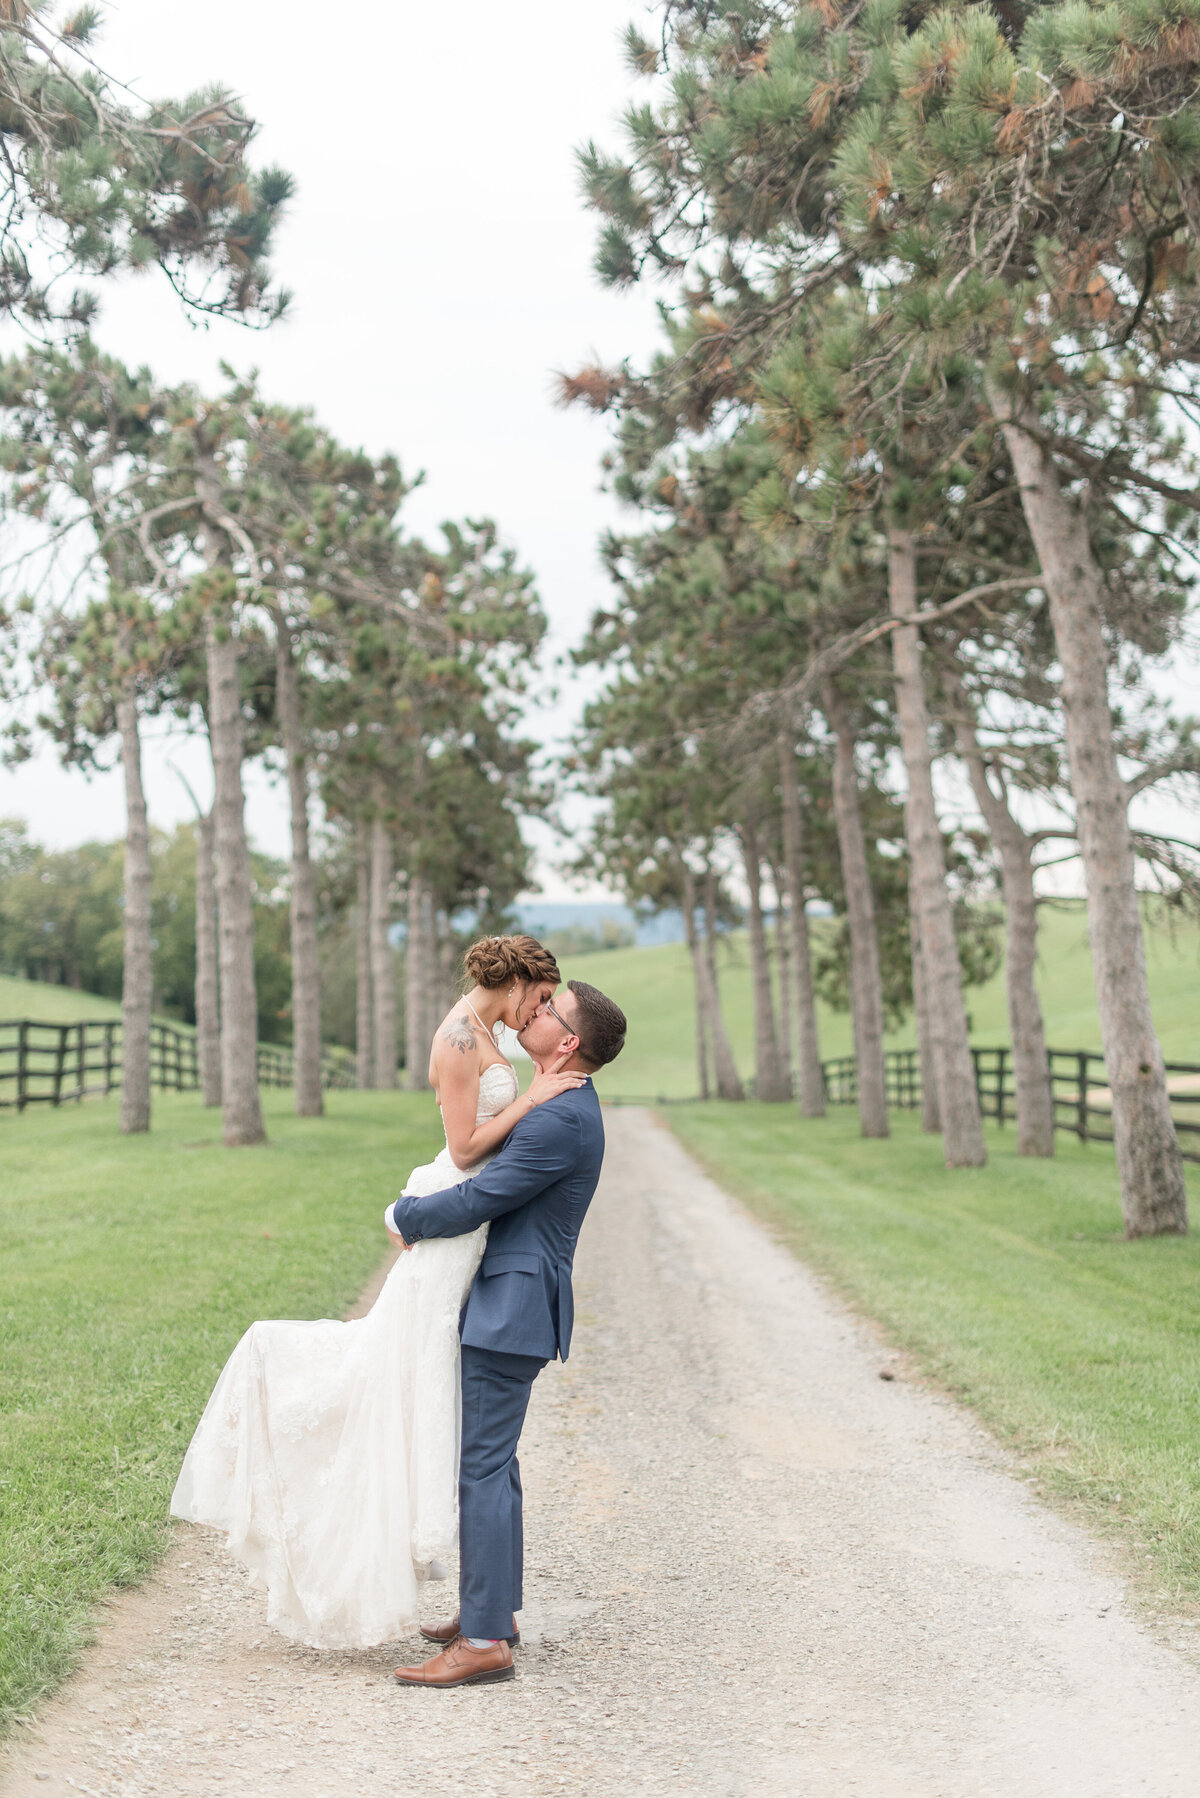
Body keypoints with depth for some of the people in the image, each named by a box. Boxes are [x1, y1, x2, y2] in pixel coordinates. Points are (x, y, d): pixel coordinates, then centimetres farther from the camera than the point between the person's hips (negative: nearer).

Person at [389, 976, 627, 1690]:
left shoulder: (562, 1122, -20)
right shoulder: (564, 1106, 14)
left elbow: (474, 1203, -19)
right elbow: (496, 1187, 23)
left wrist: (403, 1215, -2)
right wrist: (425, 1213, 7)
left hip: (510, 1310, -11)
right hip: (504, 1304, 11)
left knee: (482, 1466, -9)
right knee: (489, 1462, 17)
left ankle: (484, 1641, -5)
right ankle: (492, 1609, 27)